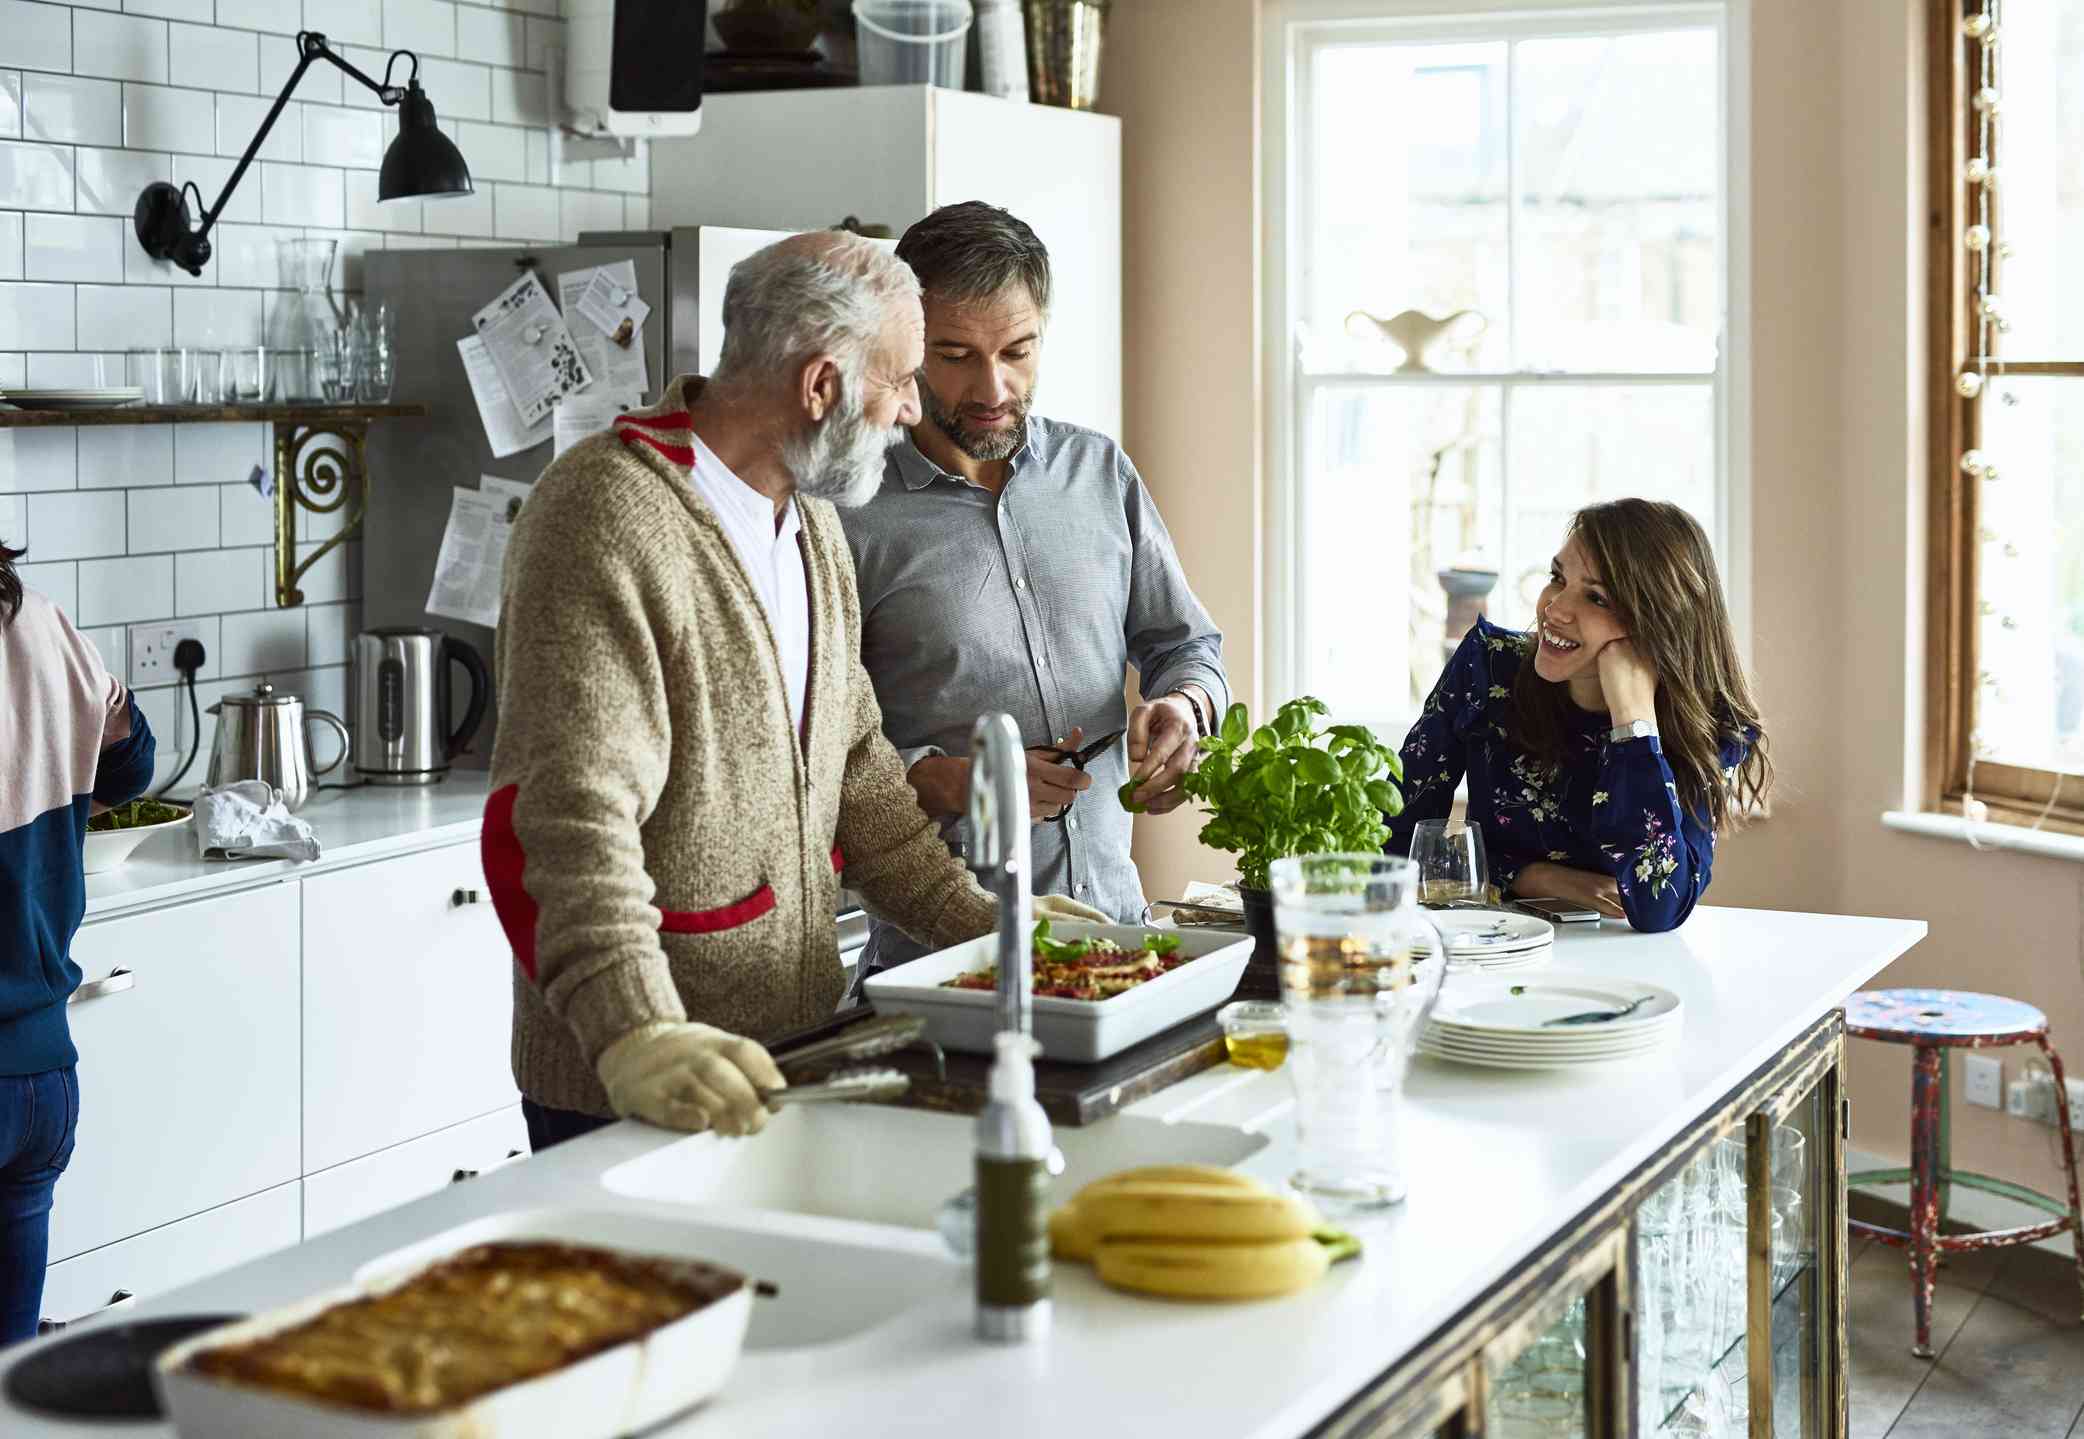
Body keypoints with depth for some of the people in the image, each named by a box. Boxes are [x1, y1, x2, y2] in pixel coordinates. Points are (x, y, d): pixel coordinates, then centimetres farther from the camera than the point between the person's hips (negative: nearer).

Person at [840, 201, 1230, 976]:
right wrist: (948, 783, -20)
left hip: (1112, 912, 4)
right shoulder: (848, 512, -4)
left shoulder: (1099, 470, 13)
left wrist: (1184, 706, -3)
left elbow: (1186, 643, 19)